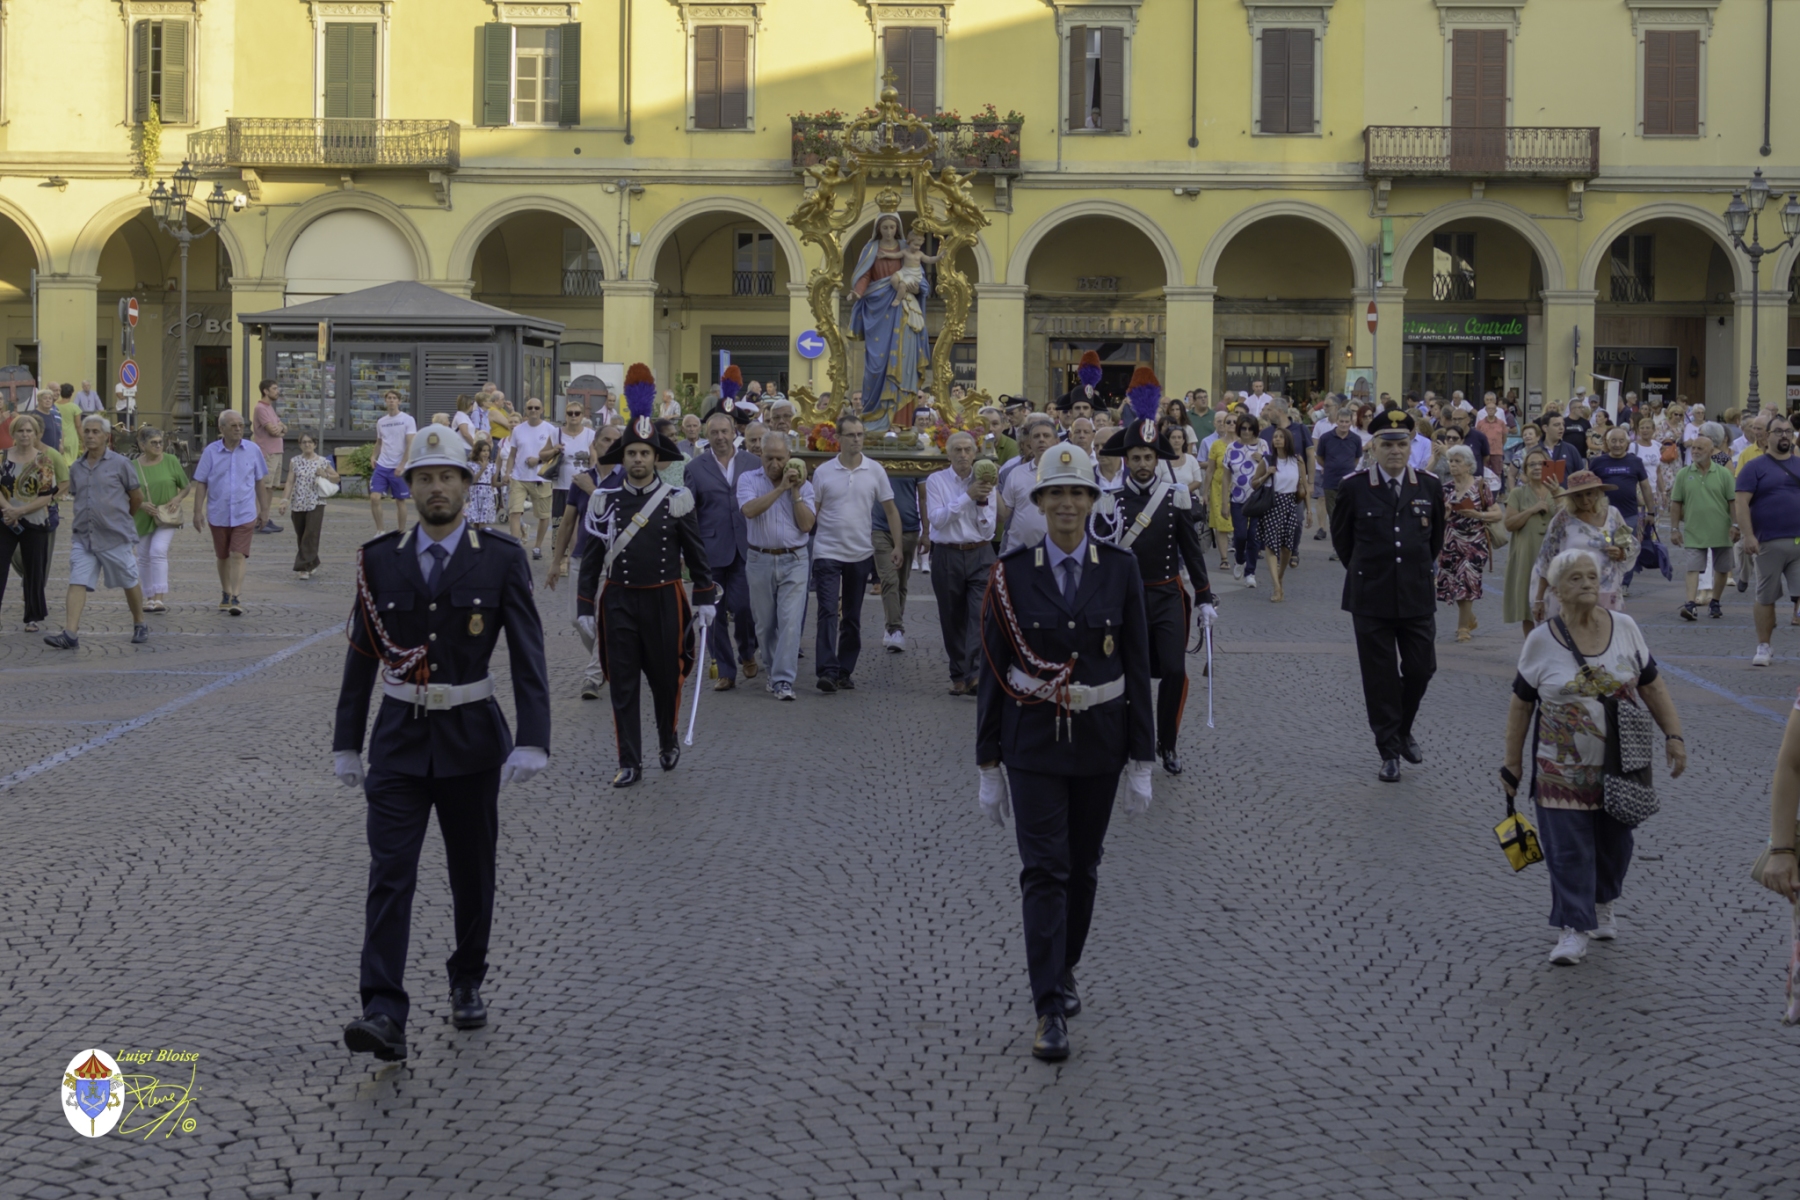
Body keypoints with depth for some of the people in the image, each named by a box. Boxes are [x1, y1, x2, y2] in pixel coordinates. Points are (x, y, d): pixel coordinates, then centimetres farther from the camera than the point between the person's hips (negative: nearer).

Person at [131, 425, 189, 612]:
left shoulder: (171, 461, -2)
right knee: (144, 558, 8)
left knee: (158, 551, -19)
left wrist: (178, 499, -13)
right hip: (143, 518, 2)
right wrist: (141, 504, -17)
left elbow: (187, 486, 6)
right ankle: (150, 597, 23)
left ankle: (161, 598, -21)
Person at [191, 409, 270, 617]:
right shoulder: (210, 451, -3)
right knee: (222, 557, 14)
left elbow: (260, 482, 7)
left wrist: (263, 509, 8)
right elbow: (200, 483, 0)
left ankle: (236, 598, -14)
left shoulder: (253, 451, -1)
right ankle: (225, 594, 31)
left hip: (244, 514, -1)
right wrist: (198, 512, -4)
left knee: (238, 555, -11)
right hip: (218, 514, 1)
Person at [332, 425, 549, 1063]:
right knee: (389, 876, -9)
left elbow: (528, 655, -11)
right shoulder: (379, 559, 1)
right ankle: (384, 1016, -13)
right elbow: (362, 655, 6)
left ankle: (467, 981, 35)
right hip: (399, 740, 1)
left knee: (472, 873, 13)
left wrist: (532, 742, -22)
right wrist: (346, 744, 6)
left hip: (470, 739, -1)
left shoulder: (502, 560, -6)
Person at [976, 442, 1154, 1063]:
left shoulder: (1120, 570, -2)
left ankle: (1063, 969, 35)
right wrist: (988, 763, -1)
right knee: (1044, 870, -8)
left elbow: (1138, 667, 0)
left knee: (1083, 867, 13)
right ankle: (1050, 1010, -6)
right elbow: (992, 672, -1)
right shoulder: (1011, 574, -5)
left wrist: (1141, 760, -1)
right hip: (1033, 742, -2)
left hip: (1099, 740, 2)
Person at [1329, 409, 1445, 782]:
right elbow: (1341, 537, 9)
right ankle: (1389, 751, 12)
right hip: (1371, 597, -2)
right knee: (1380, 677, 3)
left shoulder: (1429, 486, 2)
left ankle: (1403, 730, 29)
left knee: (1421, 669, 3)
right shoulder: (1355, 488, -4)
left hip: (1417, 595, 2)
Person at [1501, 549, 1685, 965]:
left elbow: (1652, 686, 6)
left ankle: (1603, 904, 37)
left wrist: (1673, 735, -1)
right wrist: (1513, 762, 2)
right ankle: (1572, 930, 0)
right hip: (1563, 769, -2)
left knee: (1614, 840, 13)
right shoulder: (1541, 641, -6)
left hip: (1620, 766, 3)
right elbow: (1521, 704, 0)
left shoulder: (1625, 629, 0)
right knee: (1568, 848, -5)